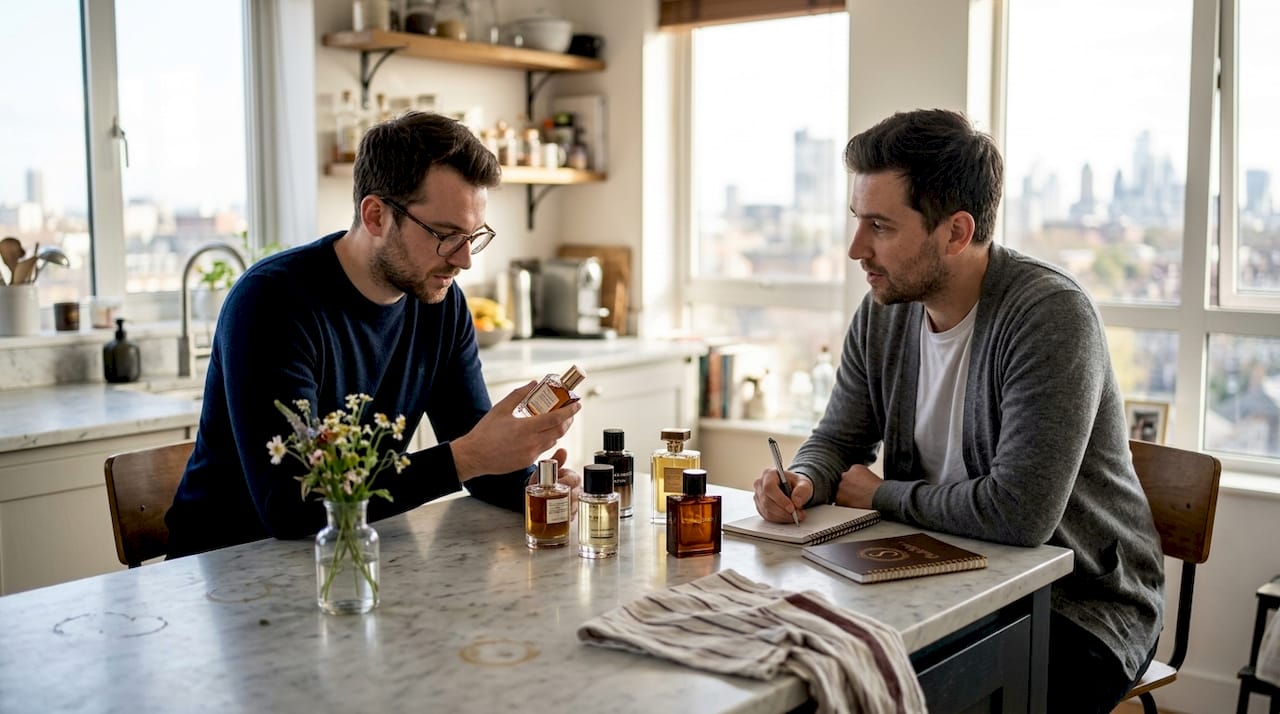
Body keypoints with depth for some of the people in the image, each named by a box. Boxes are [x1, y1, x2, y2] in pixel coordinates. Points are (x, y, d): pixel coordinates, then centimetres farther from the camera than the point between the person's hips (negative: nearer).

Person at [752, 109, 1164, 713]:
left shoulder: (1051, 314, -23)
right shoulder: (882, 313, 0)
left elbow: (1020, 511, -31)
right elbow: (837, 440, 11)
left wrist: (882, 495, -15)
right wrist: (802, 481, -14)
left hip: (1082, 611, -6)